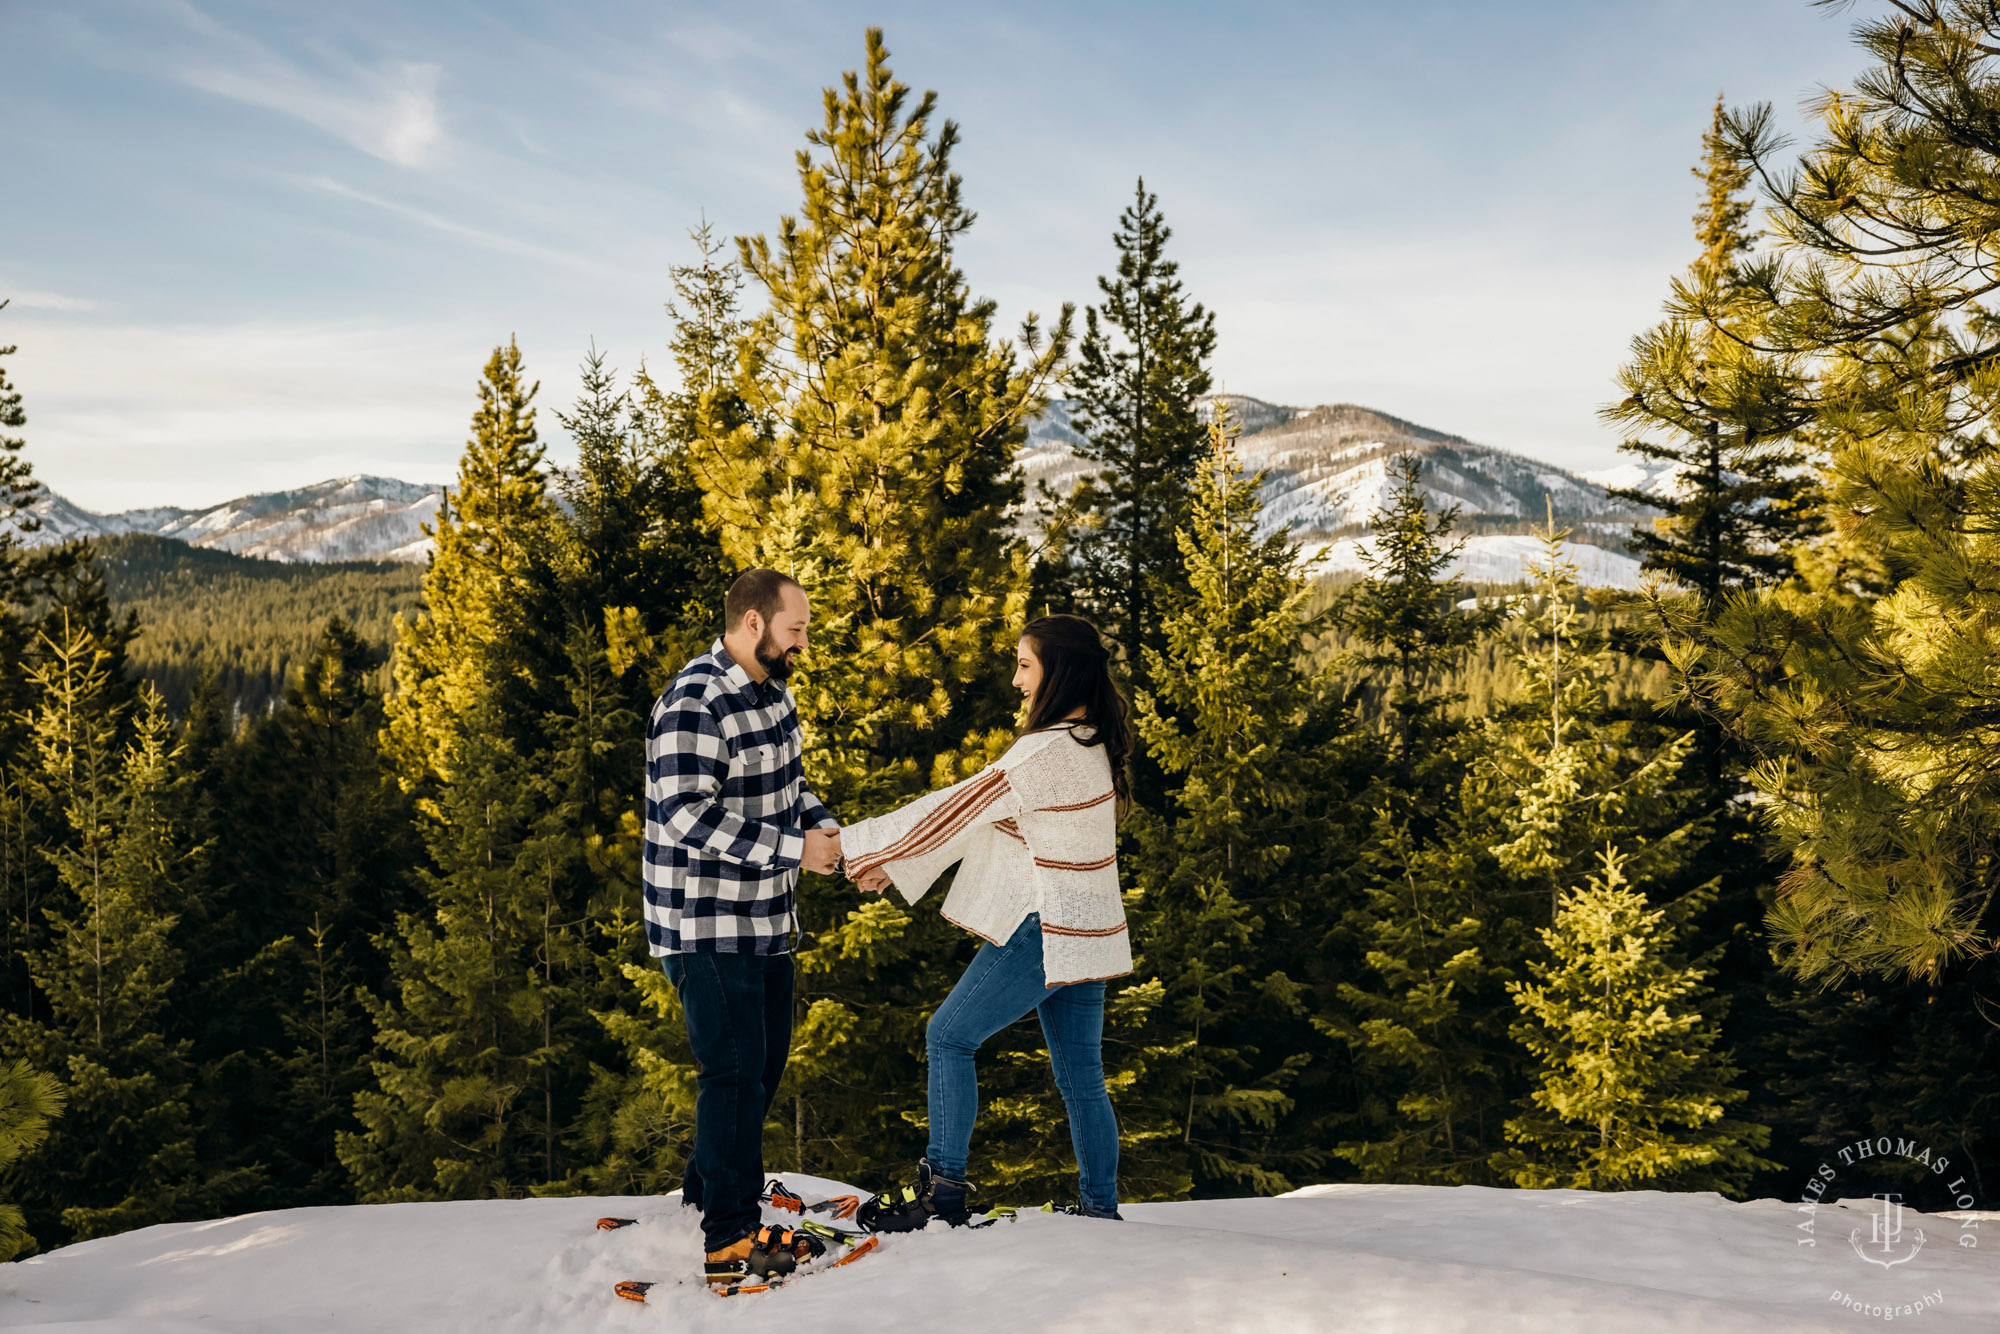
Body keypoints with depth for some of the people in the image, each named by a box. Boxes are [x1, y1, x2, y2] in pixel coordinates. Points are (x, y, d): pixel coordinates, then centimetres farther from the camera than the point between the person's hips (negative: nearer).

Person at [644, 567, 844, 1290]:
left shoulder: (772, 693, 10)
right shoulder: (695, 705, -21)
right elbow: (687, 815, -28)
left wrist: (832, 833, 2)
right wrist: (794, 847, -26)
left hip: (763, 920, 10)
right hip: (706, 925, -10)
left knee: (763, 1064, 18)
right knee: (734, 1075, -4)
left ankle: (707, 1199, 34)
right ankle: (727, 1243, 7)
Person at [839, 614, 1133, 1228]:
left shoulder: (1049, 751, -20)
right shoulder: (1090, 742, 10)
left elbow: (958, 809, -17)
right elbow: (978, 814, 12)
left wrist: (855, 845, -8)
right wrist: (893, 864, 12)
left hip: (1044, 931, -9)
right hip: (1085, 932, 9)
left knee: (950, 1037, 1)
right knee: (1080, 1075, 13)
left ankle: (944, 1189, 3)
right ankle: (1101, 1210, 19)